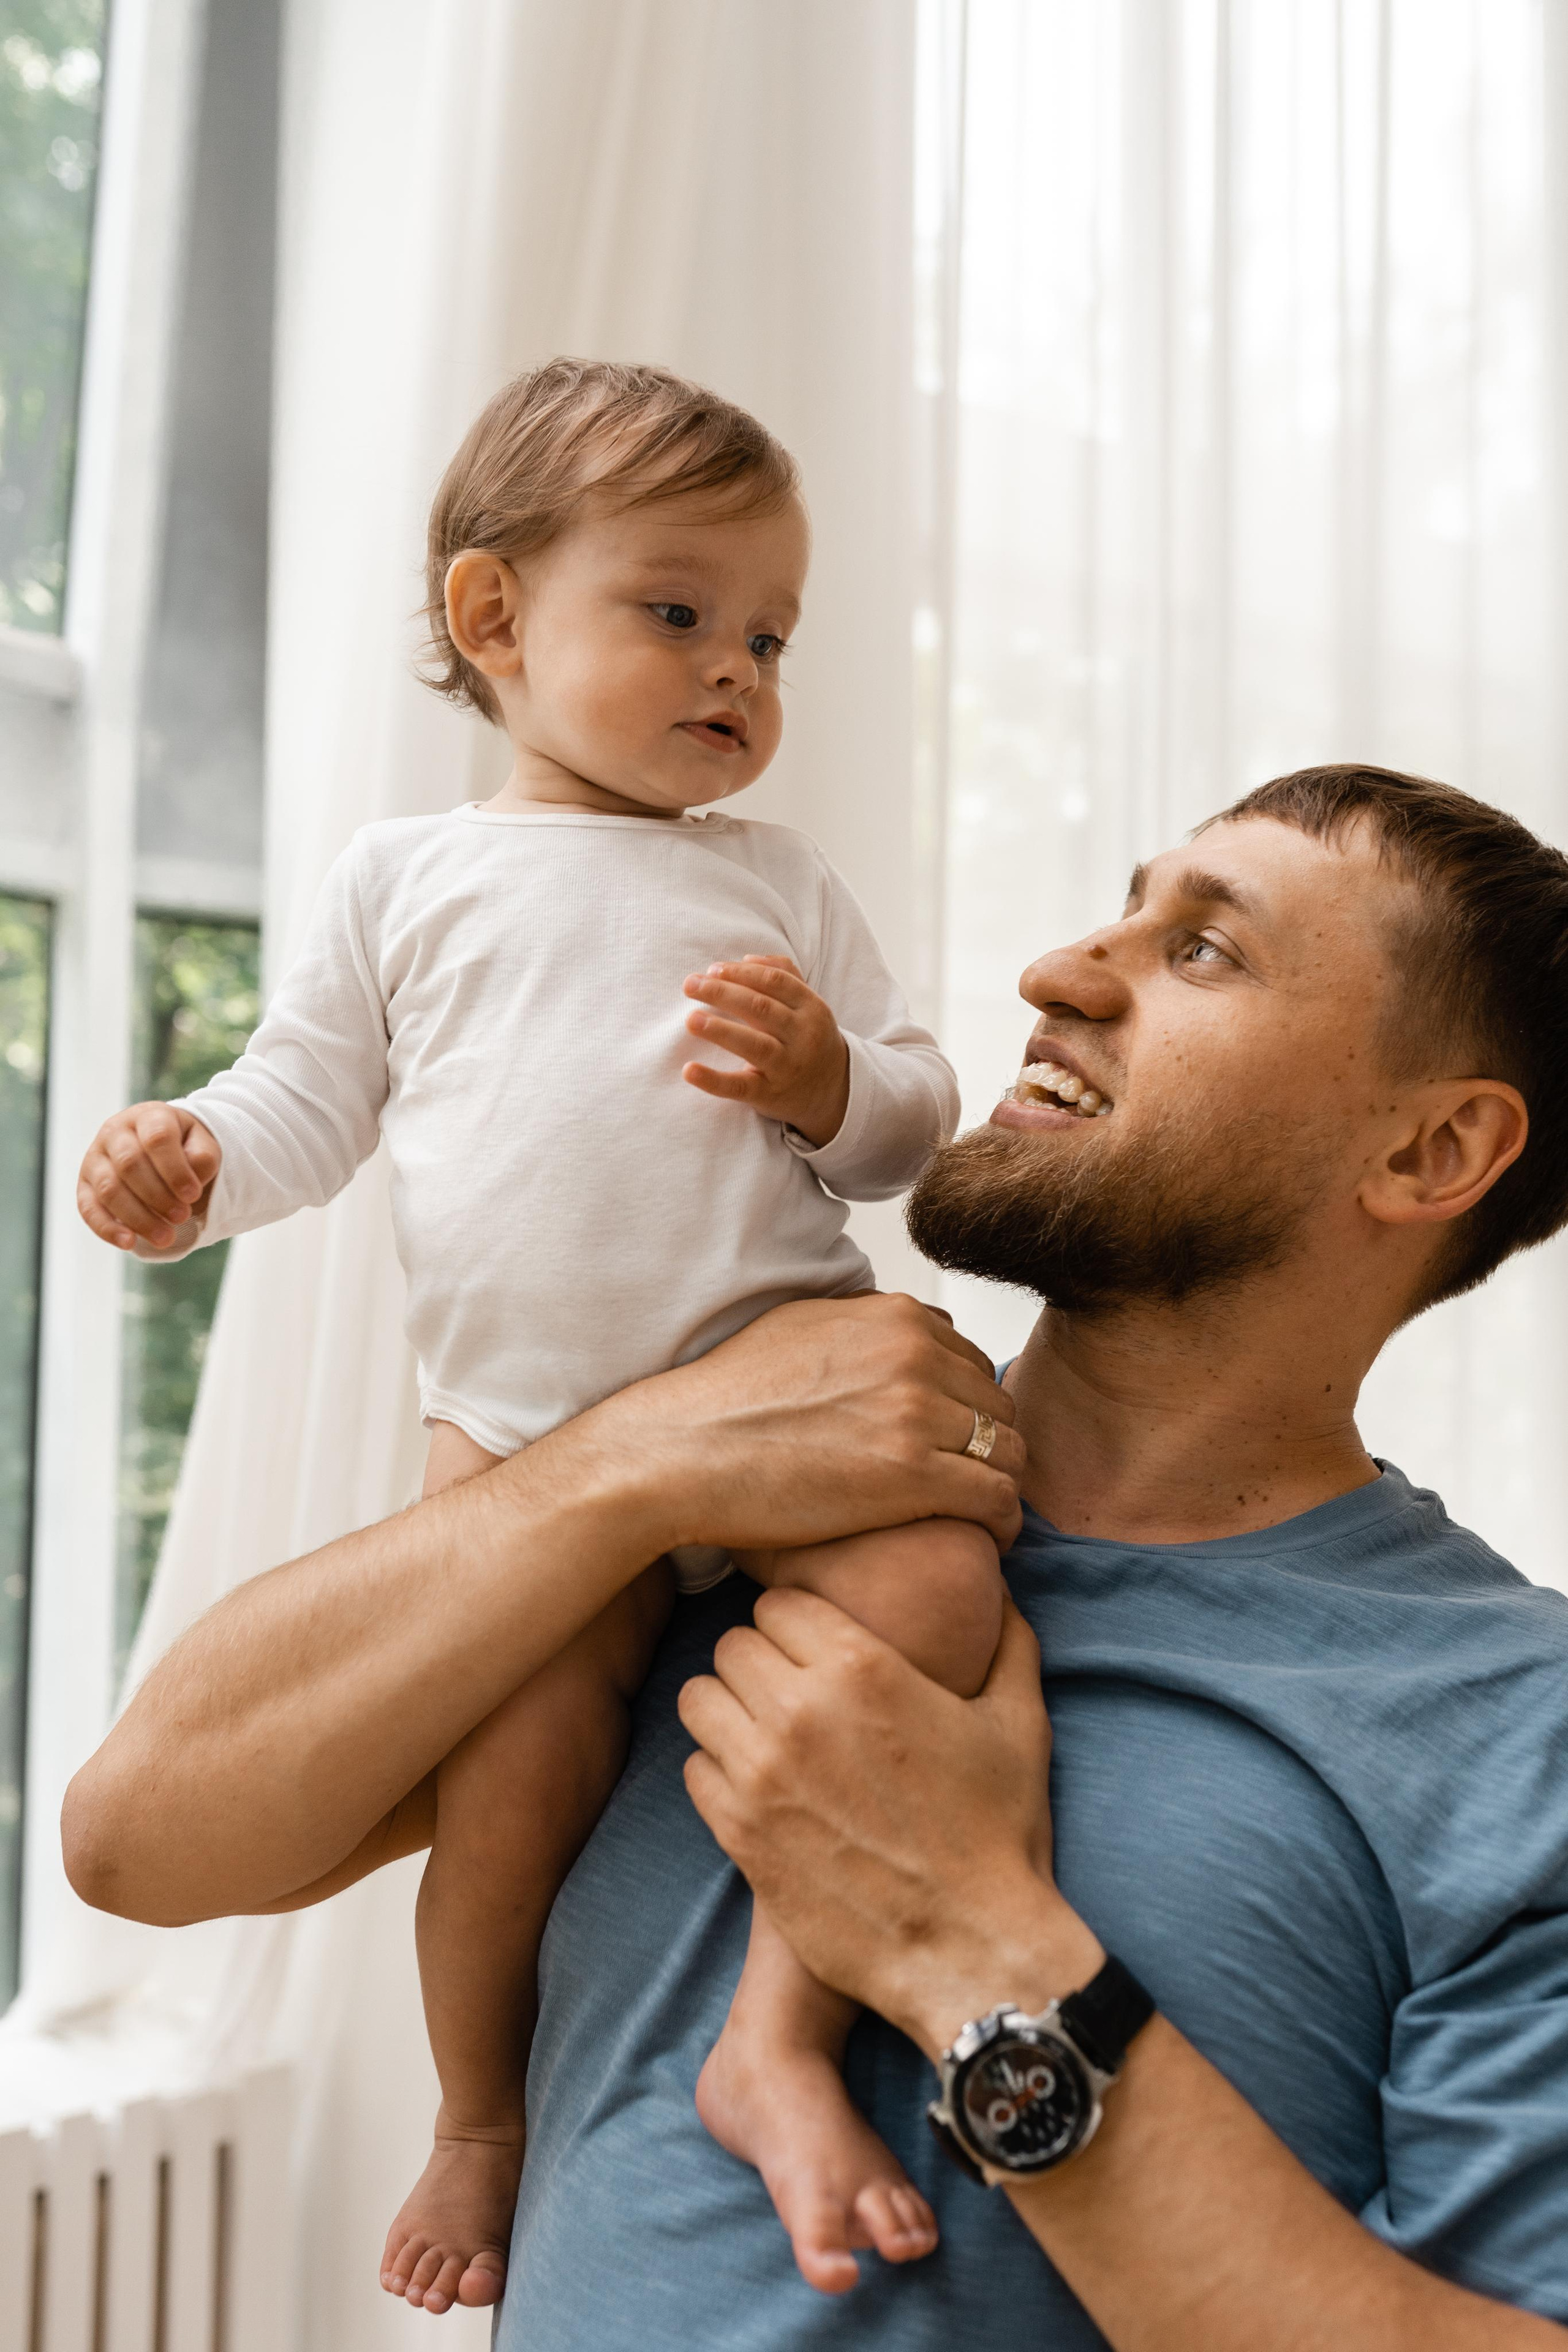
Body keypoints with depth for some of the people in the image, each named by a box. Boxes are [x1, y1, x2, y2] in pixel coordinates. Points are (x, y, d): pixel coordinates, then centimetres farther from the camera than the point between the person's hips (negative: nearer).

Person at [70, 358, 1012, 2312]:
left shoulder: (778, 882, 14)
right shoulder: (406, 879, 13)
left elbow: (918, 1125, 12)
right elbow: (313, 1090, 16)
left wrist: (832, 1082, -11)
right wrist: (191, 1158, -5)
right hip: (525, 1425, 0)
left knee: (932, 1582, -25)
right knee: (523, 1739, -13)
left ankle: (780, 2035, -14)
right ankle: (483, 2109, 17)